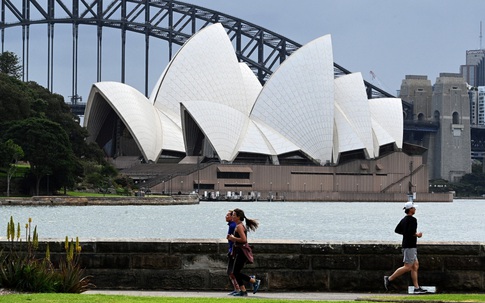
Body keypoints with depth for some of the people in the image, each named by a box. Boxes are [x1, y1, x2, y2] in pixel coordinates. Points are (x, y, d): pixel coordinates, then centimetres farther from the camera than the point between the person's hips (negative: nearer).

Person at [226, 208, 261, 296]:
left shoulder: (239, 226, -14)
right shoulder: (240, 226, 16)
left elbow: (243, 239, -23)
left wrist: (233, 238, -14)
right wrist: (231, 238, 10)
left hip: (242, 252, -10)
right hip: (240, 251, 10)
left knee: (236, 272, -7)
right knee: (235, 272, 8)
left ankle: (255, 281, 0)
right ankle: (243, 291, 9)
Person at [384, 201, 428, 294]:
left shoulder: (404, 219, 12)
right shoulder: (412, 220, -16)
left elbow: (397, 230, 17)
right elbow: (411, 232, -27)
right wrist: (417, 235, -8)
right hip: (410, 246, -10)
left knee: (415, 266, 9)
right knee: (407, 267, -8)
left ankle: (416, 288, 8)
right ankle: (389, 279, -5)